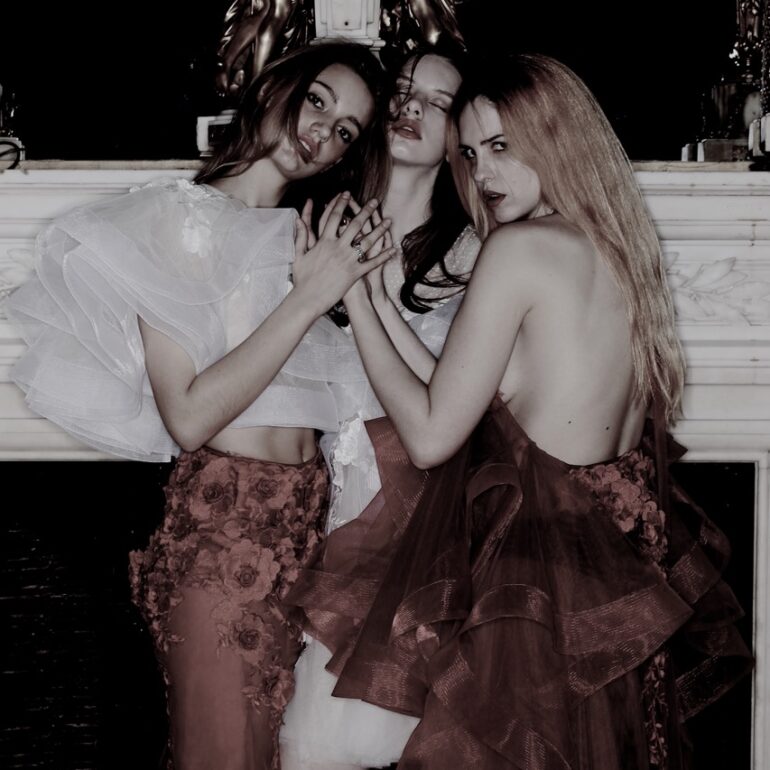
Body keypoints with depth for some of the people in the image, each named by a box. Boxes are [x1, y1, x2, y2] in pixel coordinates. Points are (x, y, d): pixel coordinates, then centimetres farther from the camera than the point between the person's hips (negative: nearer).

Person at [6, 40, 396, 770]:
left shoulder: (304, 237, 15)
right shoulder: (177, 215, -5)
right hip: (221, 523, -6)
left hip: (311, 513, 6)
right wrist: (307, 299, -15)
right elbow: (189, 418, -16)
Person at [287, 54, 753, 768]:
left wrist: (357, 300, -6)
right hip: (622, 551, 9)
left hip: (533, 564, -9)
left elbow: (430, 437, -13)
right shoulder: (618, 248, 10)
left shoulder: (521, 247, -13)